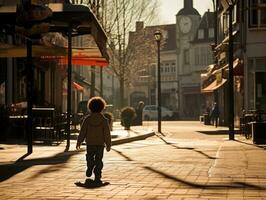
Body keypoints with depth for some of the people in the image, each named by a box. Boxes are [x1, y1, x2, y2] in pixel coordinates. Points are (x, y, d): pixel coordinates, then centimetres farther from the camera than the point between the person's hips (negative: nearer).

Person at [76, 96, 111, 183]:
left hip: (90, 143, 1)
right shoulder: (104, 120, -7)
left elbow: (82, 132, -1)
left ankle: (89, 170, 27)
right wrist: (108, 145, 2)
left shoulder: (87, 119, -4)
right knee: (98, 161, 3)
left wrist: (78, 142, 7)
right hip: (100, 143, -1)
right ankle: (97, 177, -3)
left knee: (90, 158, 25)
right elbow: (107, 134, -5)